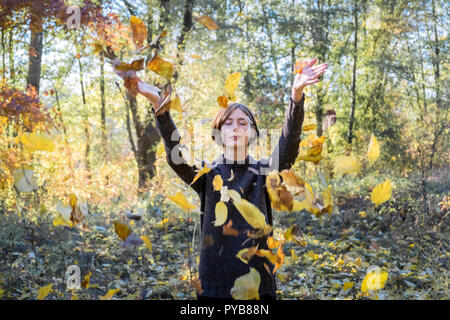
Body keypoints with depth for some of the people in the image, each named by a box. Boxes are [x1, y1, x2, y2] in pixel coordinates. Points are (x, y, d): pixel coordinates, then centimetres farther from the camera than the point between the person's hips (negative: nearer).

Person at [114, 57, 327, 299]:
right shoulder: (207, 174, 5)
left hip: (258, 279, 0)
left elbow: (287, 149, -14)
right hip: (214, 279, 0)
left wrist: (297, 94, -29)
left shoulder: (262, 171, 4)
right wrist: (158, 105, -27)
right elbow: (175, 156, -13)